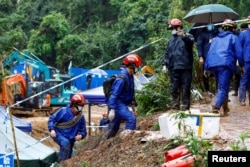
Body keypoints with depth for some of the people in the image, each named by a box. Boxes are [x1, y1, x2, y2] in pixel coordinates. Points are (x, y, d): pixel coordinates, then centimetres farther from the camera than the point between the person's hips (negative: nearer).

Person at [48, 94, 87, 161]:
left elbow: (83, 131, 4)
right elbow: (52, 119, -6)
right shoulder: (63, 111, -13)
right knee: (66, 143, -35)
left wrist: (81, 135, -20)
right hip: (59, 134, -4)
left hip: (70, 139, 4)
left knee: (68, 157, 10)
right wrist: (52, 129, -22)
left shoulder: (81, 117, -5)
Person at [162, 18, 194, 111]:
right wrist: (165, 64, 9)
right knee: (174, 88, 7)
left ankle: (185, 105, 9)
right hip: (174, 68, 5)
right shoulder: (171, 40, 19)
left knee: (185, 87, 0)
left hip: (185, 67, -5)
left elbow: (191, 41, -23)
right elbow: (167, 54, 21)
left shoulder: (187, 36, 1)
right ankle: (175, 104, 14)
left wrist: (184, 36, -43)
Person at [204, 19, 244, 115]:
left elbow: (209, 53, 21)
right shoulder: (233, 37, 12)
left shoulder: (215, 39, 26)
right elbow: (239, 53, 4)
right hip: (225, 64, -5)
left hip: (212, 64, 6)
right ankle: (215, 108, -31)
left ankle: (225, 108, 24)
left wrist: (206, 68, 21)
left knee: (222, 87, 21)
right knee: (223, 88, -11)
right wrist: (241, 65, 15)